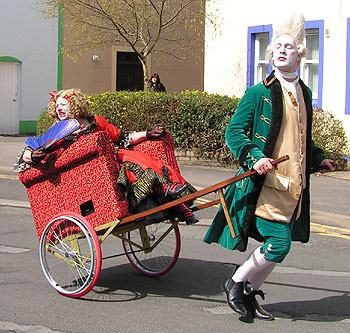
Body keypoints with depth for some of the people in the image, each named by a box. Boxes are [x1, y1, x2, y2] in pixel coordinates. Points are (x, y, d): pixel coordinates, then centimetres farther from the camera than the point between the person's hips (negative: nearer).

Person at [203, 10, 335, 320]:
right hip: (265, 182, -7)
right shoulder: (259, 93, -5)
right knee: (278, 244, -14)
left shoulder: (305, 94, 15)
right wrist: (253, 157, -22)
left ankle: (250, 294, 26)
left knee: (278, 245, 9)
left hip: (293, 187, 7)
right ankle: (235, 282, 8)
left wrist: (319, 159, 16)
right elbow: (233, 131, -7)